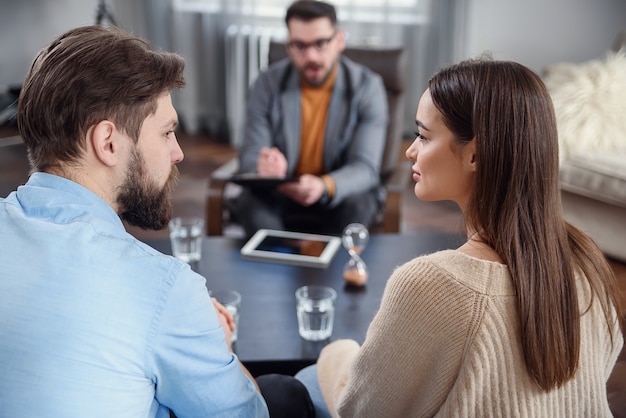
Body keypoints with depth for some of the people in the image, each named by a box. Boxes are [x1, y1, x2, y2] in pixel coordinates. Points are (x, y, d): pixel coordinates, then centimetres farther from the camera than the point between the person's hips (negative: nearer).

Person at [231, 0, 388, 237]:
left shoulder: (367, 86, -10)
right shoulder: (268, 84, -6)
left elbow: (365, 168, -17)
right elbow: (250, 157, -10)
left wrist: (325, 187, -40)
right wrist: (263, 168, -37)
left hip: (342, 192, 0)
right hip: (280, 192, 1)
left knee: (354, 208, -33)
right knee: (252, 204, -30)